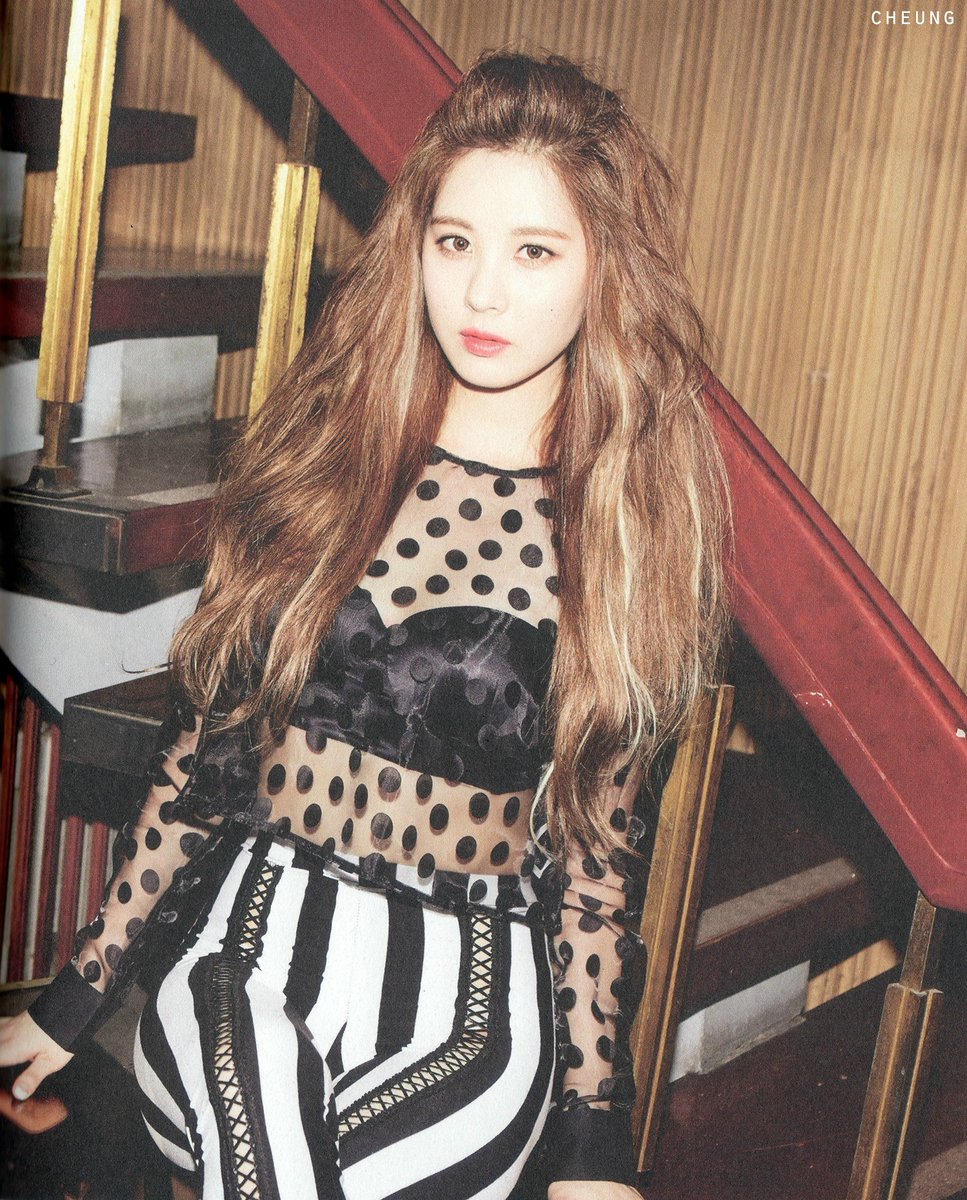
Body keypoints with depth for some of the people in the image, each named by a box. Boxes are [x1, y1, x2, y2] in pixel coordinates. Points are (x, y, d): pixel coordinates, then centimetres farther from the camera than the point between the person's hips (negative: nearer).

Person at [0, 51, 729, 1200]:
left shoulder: (637, 526, -1)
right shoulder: (318, 456, 2)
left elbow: (597, 840, 2)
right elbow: (200, 742, 8)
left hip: (463, 1010, 0)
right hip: (245, 953, 1)